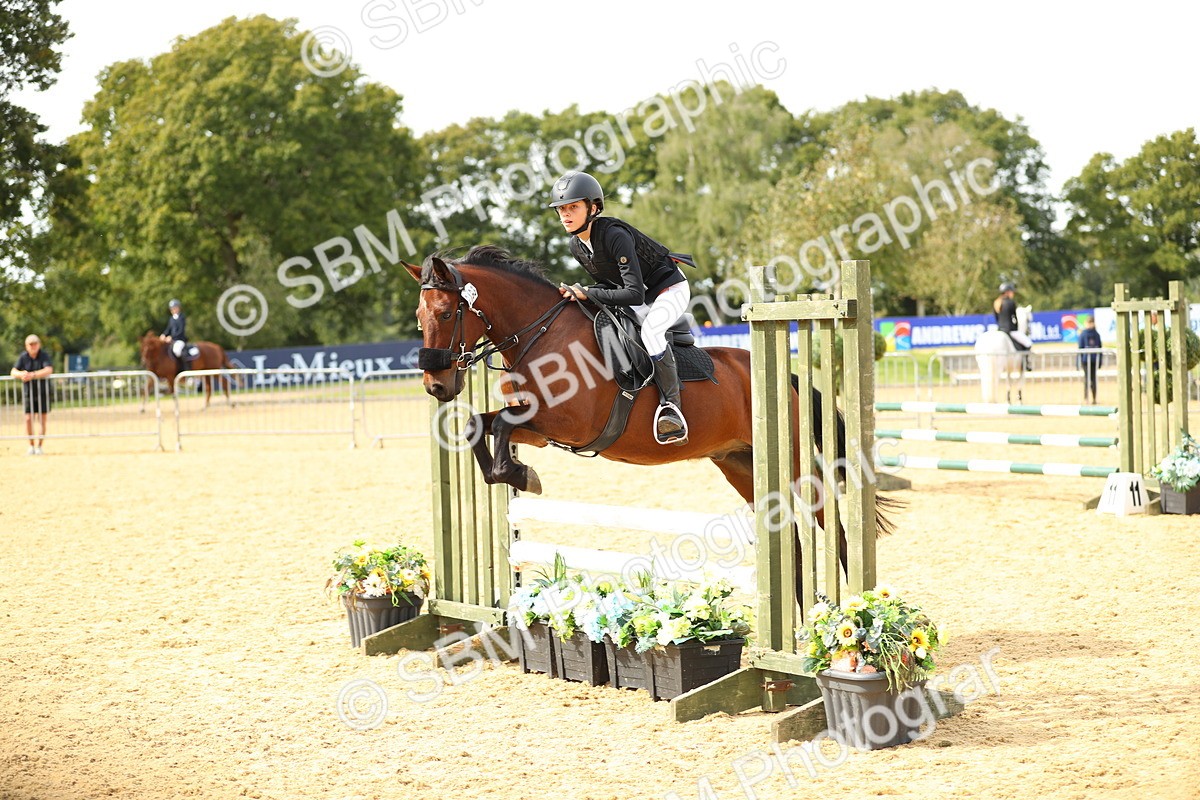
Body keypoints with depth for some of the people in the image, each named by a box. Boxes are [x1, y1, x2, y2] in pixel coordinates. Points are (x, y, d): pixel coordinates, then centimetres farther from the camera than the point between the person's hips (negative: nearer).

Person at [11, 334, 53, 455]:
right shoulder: (23, 357, -1)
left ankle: (39, 446, 10)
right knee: (28, 419, -5)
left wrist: (32, 375, -35)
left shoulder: (44, 356, -8)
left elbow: (49, 370, -23)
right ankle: (31, 445, 9)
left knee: (42, 421, 0)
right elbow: (13, 372, -8)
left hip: (43, 392, -1)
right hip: (29, 392, 1)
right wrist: (21, 374, -32)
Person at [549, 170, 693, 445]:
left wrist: (587, 294, -32)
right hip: (641, 301, 9)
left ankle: (671, 405, -26)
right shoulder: (577, 247, -4)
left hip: (671, 290, -9)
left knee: (650, 331, -35)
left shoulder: (615, 236, -30)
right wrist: (578, 293, -9)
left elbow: (635, 294, -34)